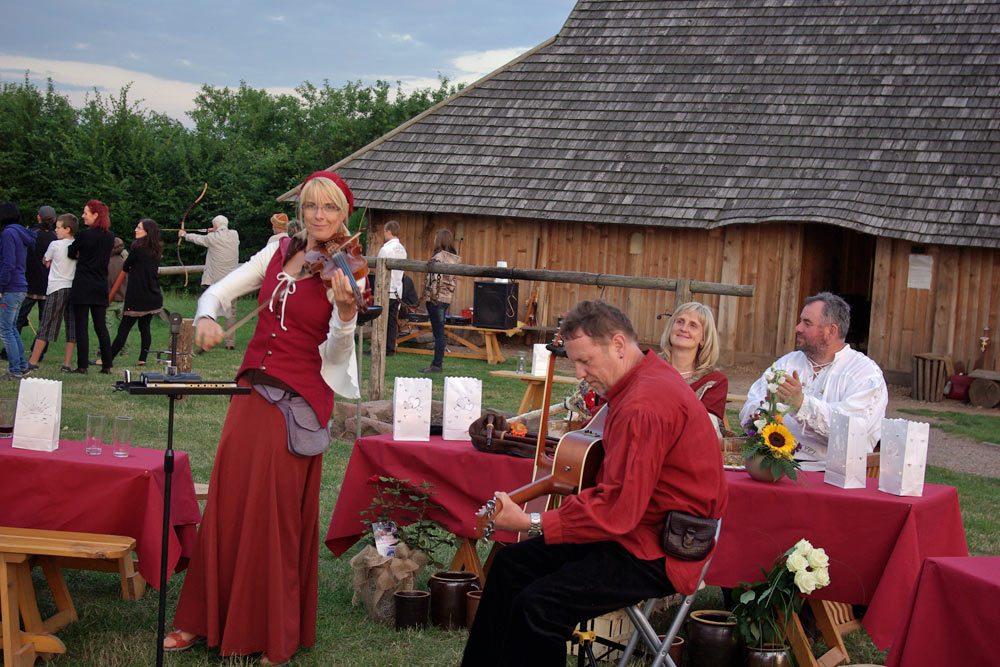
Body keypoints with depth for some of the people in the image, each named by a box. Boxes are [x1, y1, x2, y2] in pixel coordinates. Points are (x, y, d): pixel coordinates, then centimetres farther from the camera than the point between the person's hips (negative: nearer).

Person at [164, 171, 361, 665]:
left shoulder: (345, 274, -7)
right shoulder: (279, 252, 7)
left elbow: (335, 355, -14)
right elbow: (220, 290, 7)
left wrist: (346, 313, -33)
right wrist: (206, 316, -15)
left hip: (299, 403, -5)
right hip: (253, 390, 5)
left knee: (277, 518, 0)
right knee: (227, 505, 8)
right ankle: (206, 619, 23)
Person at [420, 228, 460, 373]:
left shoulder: (439, 257, -14)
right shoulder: (453, 258, 12)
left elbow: (437, 279, -18)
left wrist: (432, 296, -13)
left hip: (437, 298, -9)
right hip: (447, 298, 9)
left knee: (438, 333, -6)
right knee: (439, 332, 15)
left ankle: (437, 365, -4)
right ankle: (437, 361, 20)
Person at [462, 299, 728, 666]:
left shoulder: (645, 405, -25)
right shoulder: (646, 378, 9)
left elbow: (618, 511, -27)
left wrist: (529, 523, -23)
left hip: (658, 553, -11)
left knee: (537, 605, -23)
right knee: (511, 563, 12)